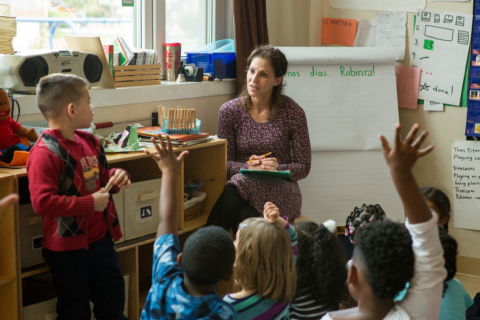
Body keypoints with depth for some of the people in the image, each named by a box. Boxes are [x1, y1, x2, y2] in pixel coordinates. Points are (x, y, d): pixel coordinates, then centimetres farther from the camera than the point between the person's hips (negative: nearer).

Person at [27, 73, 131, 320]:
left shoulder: (89, 142, 7)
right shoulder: (45, 152, -20)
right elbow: (42, 202, -28)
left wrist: (116, 177, 1)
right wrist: (90, 203, -25)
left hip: (100, 239, 8)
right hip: (68, 248, -7)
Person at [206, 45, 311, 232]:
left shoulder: (293, 113, -1)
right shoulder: (229, 111, 3)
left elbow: (303, 167, 2)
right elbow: (224, 163, 1)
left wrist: (278, 168, -18)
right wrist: (248, 167, -20)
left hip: (280, 193, -1)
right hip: (242, 184, 1)